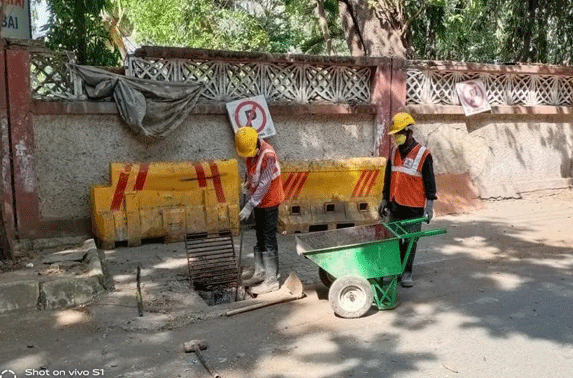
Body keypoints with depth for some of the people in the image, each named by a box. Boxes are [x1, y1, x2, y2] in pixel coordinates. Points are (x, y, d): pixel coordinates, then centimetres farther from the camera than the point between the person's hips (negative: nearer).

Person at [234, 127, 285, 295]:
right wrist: (247, 184, 1)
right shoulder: (250, 152, -1)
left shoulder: (268, 155, -26)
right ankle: (260, 273, 29)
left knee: (268, 240, -4)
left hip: (270, 201, -8)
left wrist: (249, 206, -27)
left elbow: (264, 183, -27)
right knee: (259, 238, 16)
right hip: (259, 200, 8)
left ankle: (272, 279, 4)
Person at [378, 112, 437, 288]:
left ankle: (407, 272, 14)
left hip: (414, 208, -5)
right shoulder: (394, 152, 7)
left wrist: (429, 205, -7)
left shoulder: (423, 154, -9)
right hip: (395, 206, 5)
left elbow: (430, 182, -5)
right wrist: (384, 199, 15)